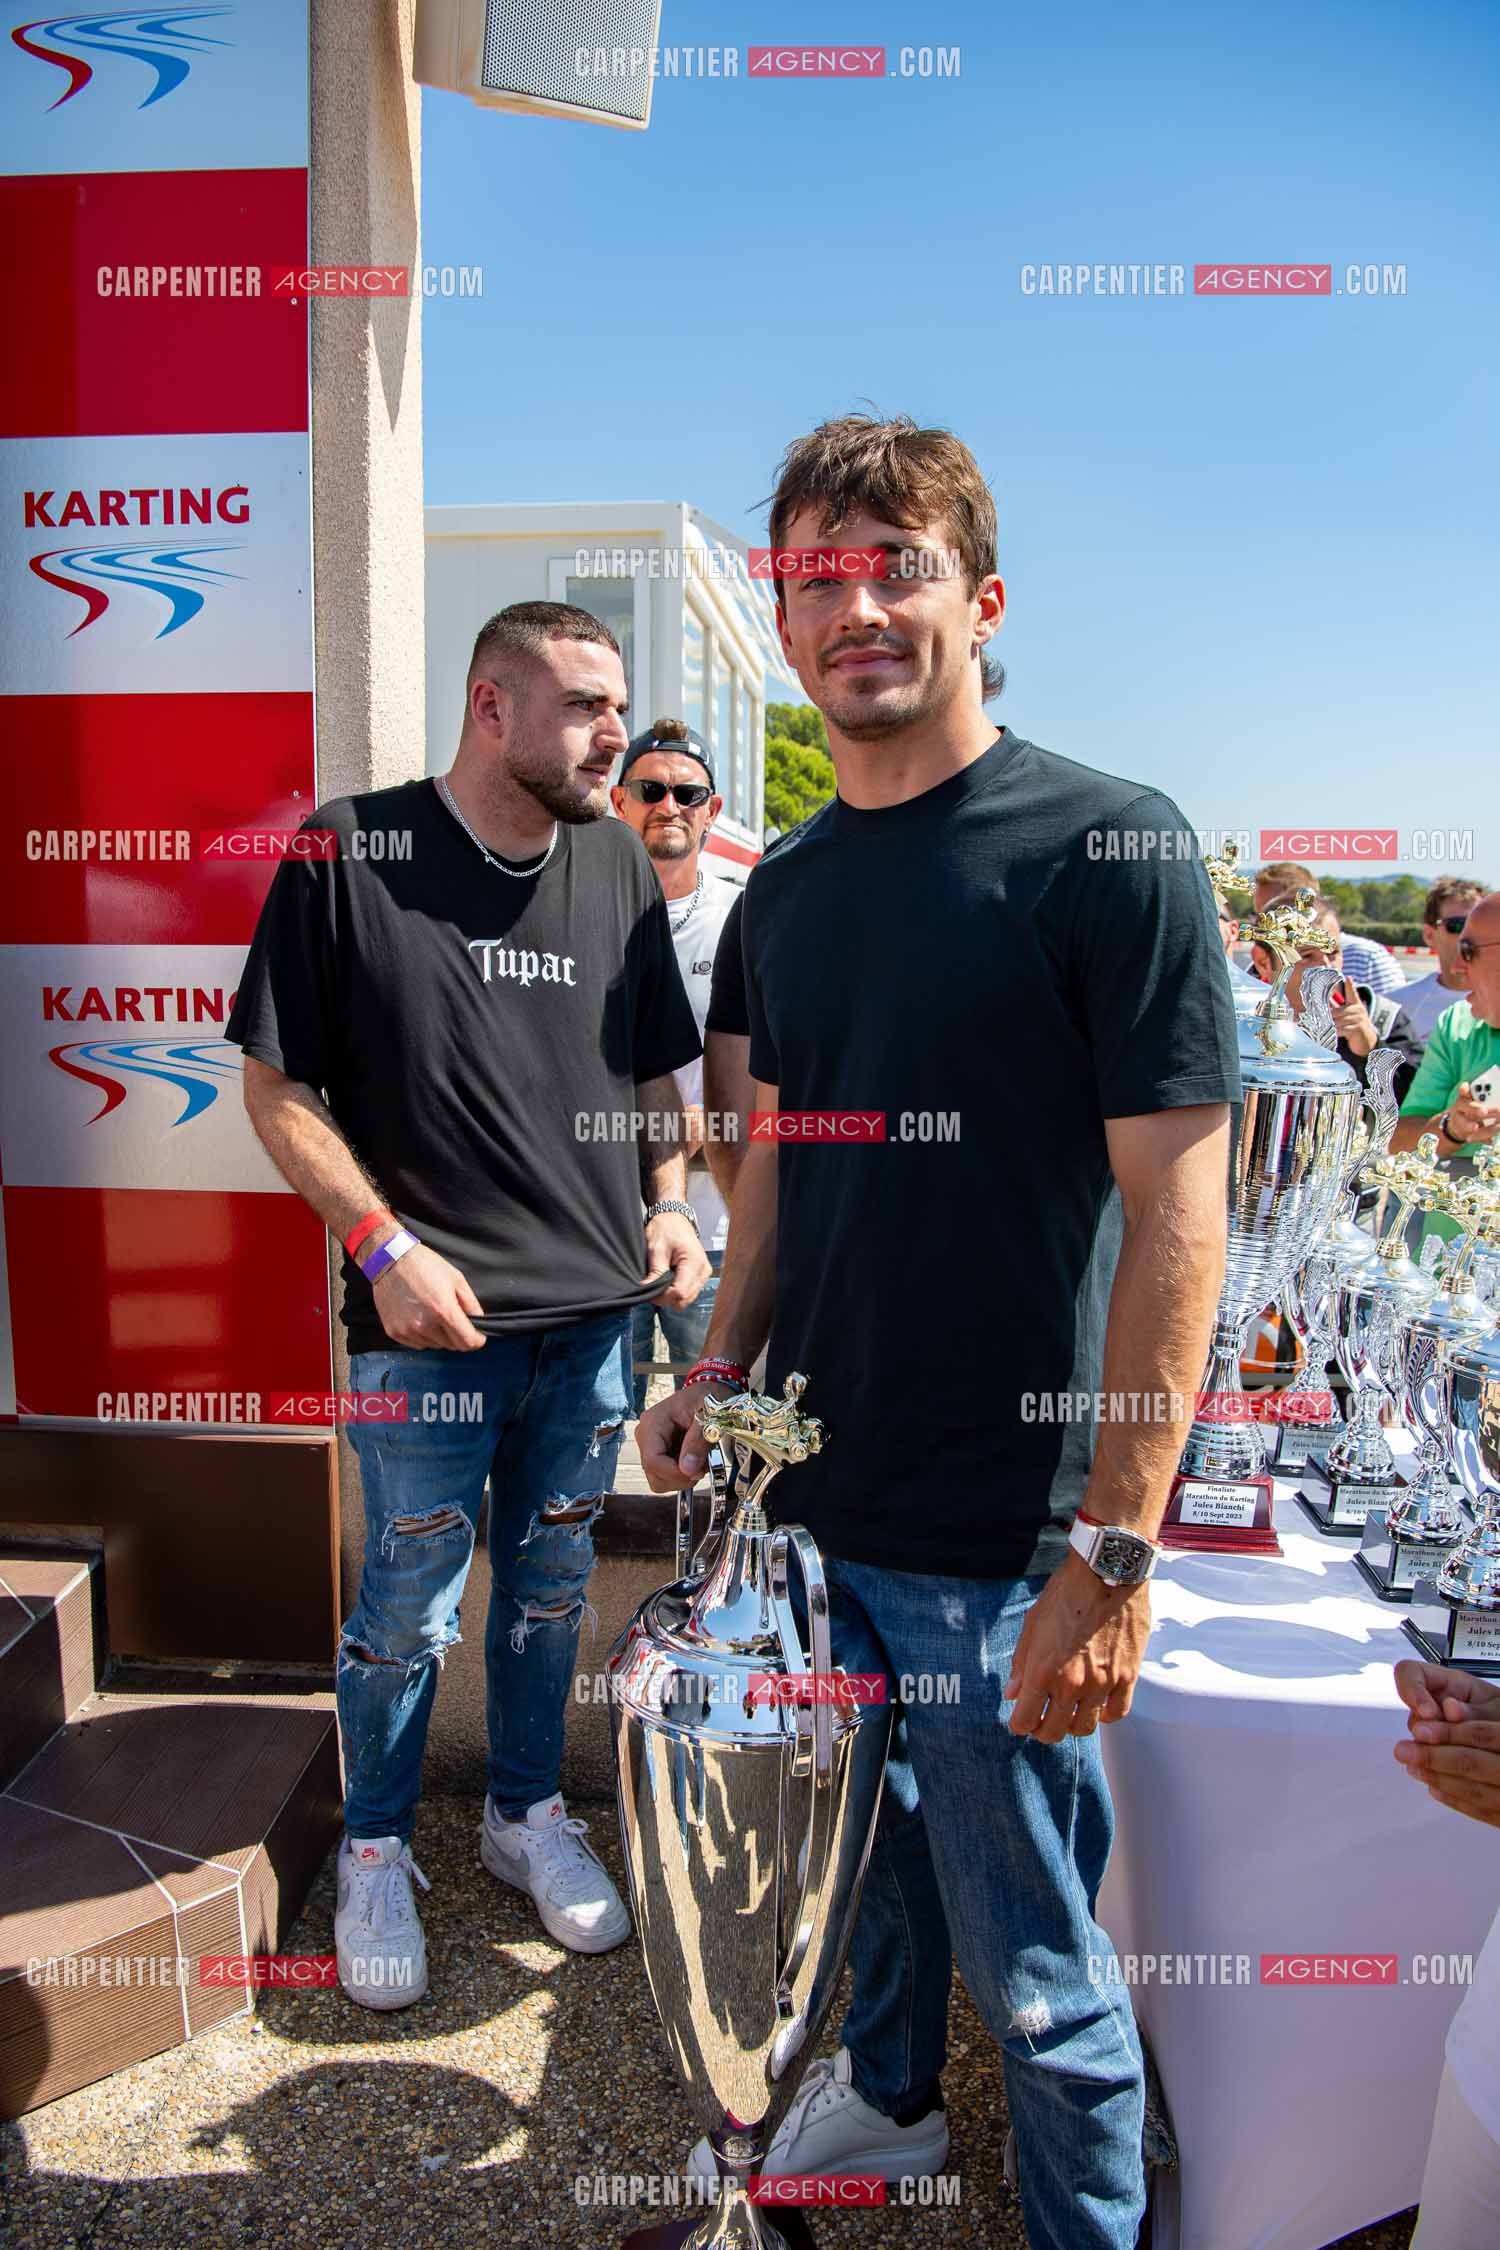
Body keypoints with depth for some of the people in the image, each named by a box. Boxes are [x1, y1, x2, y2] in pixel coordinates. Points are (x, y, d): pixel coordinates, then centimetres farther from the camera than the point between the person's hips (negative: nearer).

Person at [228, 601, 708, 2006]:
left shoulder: (618, 863, 5)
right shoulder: (352, 849, -8)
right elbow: (277, 1084, -6)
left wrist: (666, 1201, 1)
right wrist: (385, 1243, -14)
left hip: (594, 1310, 4)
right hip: (429, 1317, -4)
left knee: (550, 1588, 18)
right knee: (407, 1605, 10)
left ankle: (527, 1812, 40)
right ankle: (375, 1852, 34)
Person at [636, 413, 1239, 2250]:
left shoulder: (1110, 849, -13)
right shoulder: (785, 888, 6)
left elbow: (1177, 1210, -16)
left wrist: (1115, 1550, -18)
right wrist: (723, 1360, 5)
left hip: (1000, 1537, -6)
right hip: (810, 1495, 6)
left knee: (1031, 1962, 11)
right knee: (865, 1842, 26)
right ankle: (887, 2098, 53)